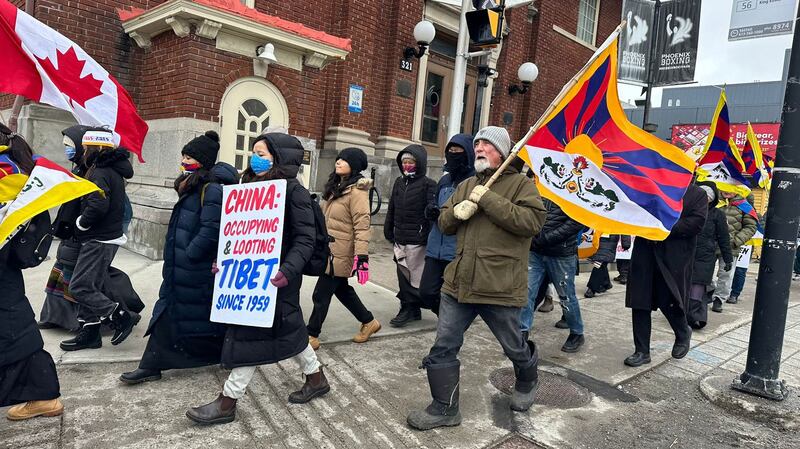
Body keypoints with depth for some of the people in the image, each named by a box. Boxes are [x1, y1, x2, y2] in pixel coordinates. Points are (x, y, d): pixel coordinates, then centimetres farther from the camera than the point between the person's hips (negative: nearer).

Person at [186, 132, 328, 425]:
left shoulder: (294, 191, -12)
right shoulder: (253, 187, 11)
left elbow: (305, 239, -17)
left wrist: (288, 270, -30)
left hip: (274, 277, -8)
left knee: (251, 333, -2)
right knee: (286, 329, 16)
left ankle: (227, 402, 11)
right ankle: (316, 378, 34)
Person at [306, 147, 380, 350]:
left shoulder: (356, 191, -16)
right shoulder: (337, 186, 13)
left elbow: (362, 225, -22)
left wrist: (362, 255, -28)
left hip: (340, 252, -9)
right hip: (330, 249, 9)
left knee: (321, 294, -2)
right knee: (341, 289, 19)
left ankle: (311, 336, 12)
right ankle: (368, 321, 33)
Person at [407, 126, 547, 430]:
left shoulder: (521, 184, -4)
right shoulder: (466, 185, 15)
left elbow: (533, 220, -20)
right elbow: (444, 223, 15)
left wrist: (489, 200, -22)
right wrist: (456, 211, -8)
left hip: (500, 288, -5)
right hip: (459, 283, 5)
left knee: (514, 348, 16)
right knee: (443, 348, 5)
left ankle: (527, 382, 48)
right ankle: (444, 409, 21)